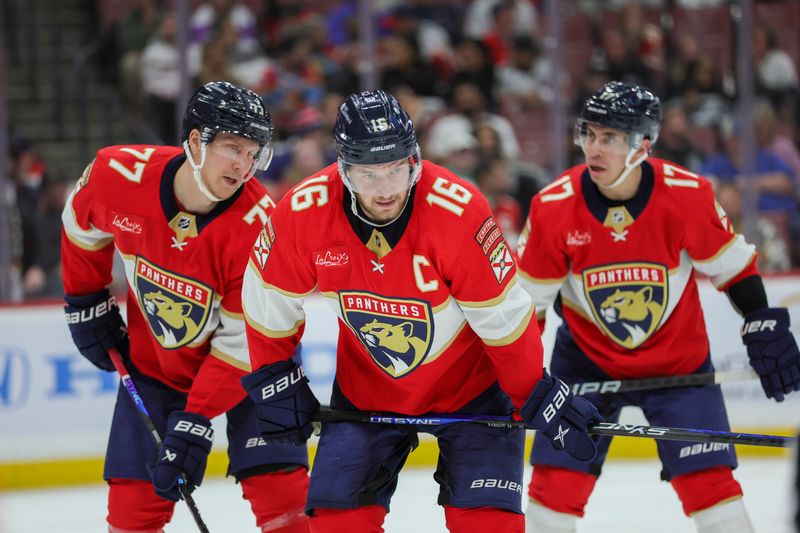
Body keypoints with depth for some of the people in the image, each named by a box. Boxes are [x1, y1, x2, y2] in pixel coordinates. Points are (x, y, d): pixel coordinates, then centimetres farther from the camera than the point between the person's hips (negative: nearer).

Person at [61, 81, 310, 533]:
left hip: (245, 364, -2)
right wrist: (87, 303, 8)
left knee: (282, 493, -15)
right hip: (153, 360, 2)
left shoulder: (257, 225, -28)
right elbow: (83, 226, 5)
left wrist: (195, 423, -29)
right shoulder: (118, 173, -21)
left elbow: (241, 342, -25)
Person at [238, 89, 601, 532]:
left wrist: (540, 400, -15)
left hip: (468, 382, -3)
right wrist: (275, 381, 1)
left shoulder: (458, 210, -30)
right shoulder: (302, 213, -21)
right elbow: (269, 300, -2)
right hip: (365, 389, 3)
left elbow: (504, 317, -21)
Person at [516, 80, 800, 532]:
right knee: (557, 477, -6)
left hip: (677, 356, 0)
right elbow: (526, 297, -7)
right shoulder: (553, 207, -19)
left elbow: (732, 266, -4)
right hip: (587, 357, 1)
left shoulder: (688, 194, -20)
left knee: (707, 477, -5)